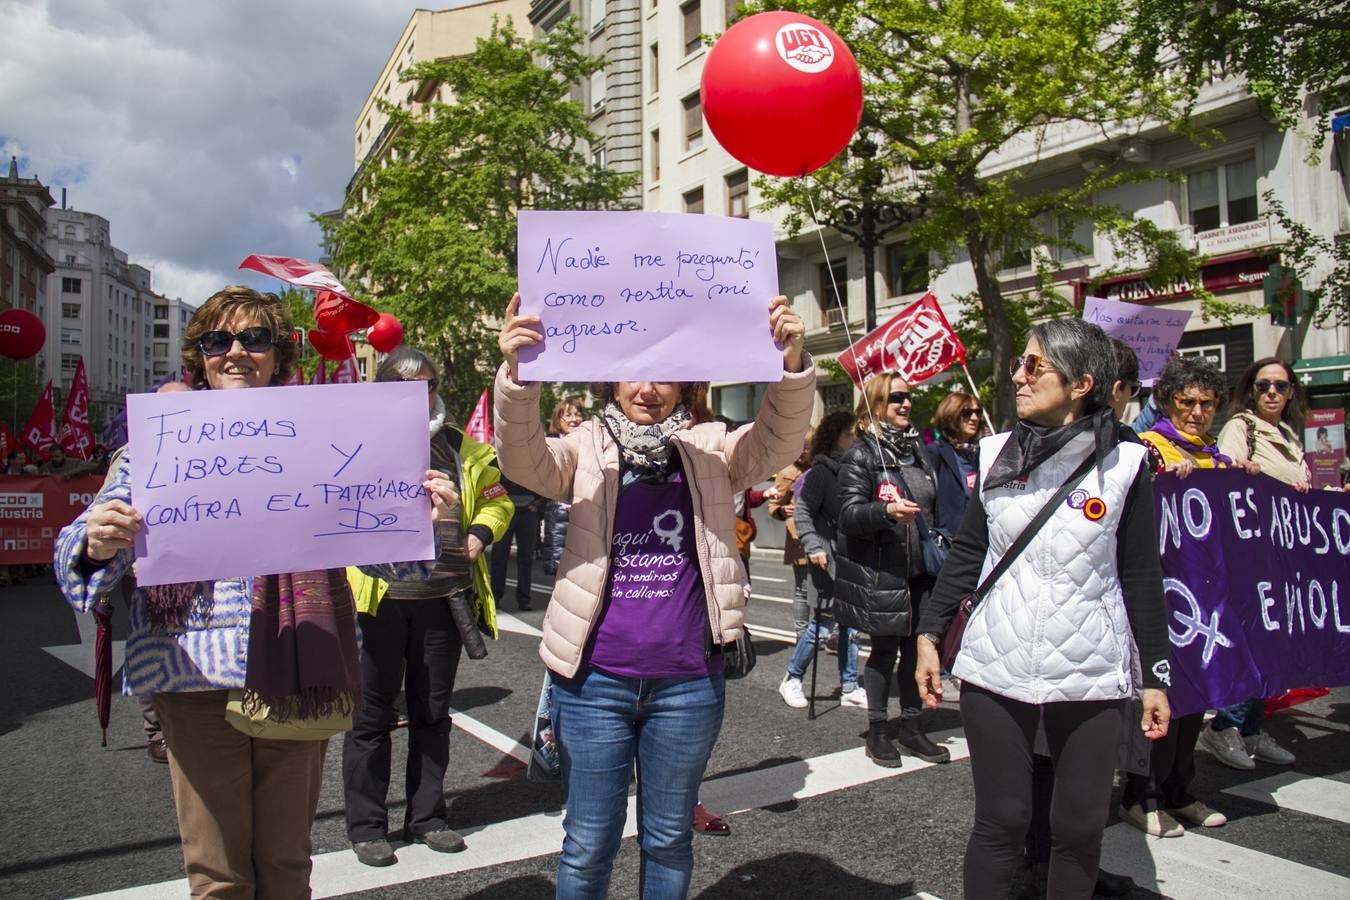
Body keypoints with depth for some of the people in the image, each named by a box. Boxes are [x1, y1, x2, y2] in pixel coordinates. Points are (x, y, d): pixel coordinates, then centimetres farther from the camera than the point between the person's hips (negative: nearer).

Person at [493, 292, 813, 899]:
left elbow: (778, 443, -12)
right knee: (588, 845, 12)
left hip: (689, 680, 1)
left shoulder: (709, 450, 3)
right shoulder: (587, 449, 0)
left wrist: (791, 363, -29)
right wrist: (516, 373, -35)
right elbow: (522, 458, -17)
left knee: (669, 840, 19)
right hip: (595, 679, -1)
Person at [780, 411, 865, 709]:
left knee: (851, 622, 10)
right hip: (830, 558, -6)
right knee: (823, 622, 0)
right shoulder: (821, 471, -9)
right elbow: (802, 513, -10)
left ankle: (849, 687, 20)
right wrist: (814, 547, -18)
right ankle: (791, 680, 17)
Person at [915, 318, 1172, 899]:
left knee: (1081, 826, 8)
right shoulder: (996, 455, 3)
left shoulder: (1123, 465, -3)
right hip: (994, 670, 1)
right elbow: (967, 553, 9)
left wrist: (1155, 675, 3)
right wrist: (929, 633, 5)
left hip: (1090, 675, -1)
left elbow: (1142, 578, 1)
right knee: (1001, 822, 6)